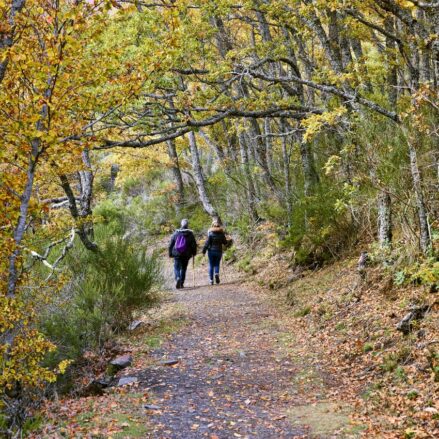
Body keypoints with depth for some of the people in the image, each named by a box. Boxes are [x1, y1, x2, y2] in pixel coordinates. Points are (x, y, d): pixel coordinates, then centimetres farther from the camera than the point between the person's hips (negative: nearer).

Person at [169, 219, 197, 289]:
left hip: (177, 254, 0)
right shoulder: (190, 234, -1)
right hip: (186, 254, 0)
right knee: (183, 268, 11)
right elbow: (194, 244, 0)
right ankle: (181, 283, 12)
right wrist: (194, 253, 12)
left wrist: (170, 253, 12)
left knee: (177, 267, 4)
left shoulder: (176, 233, 3)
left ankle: (177, 278, -24)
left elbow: (171, 244, 5)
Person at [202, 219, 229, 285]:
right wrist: (228, 242, 26)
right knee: (217, 264, 14)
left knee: (211, 265, 6)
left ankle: (211, 280, 4)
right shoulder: (222, 233, -2)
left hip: (211, 251, -1)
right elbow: (225, 242, 3)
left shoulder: (210, 233, -9)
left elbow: (207, 242, -10)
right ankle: (217, 273, -14)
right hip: (219, 251, 2)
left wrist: (204, 250, -3)